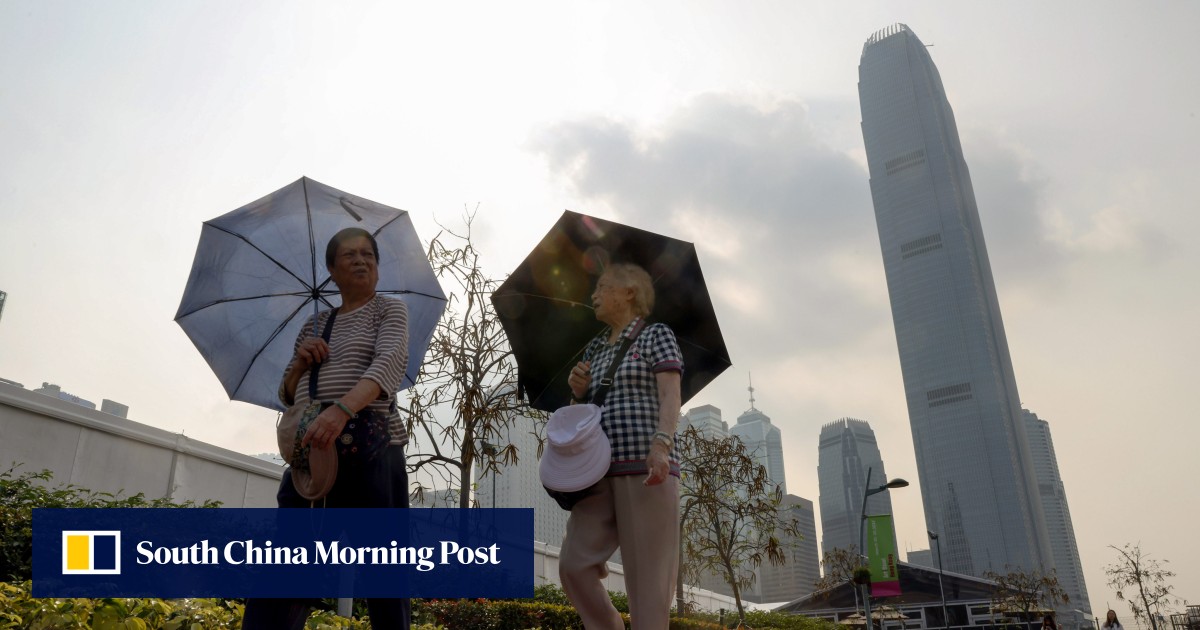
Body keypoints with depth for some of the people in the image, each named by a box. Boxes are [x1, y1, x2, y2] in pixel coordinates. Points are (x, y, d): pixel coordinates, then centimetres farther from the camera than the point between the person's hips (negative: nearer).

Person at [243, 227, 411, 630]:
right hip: (310, 450, 5)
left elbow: (390, 361, -14)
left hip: (370, 449, -5)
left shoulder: (389, 311, 7)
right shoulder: (314, 326, 22)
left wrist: (342, 409, -31)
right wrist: (301, 362, 1)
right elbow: (287, 395, 24)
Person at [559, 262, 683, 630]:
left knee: (647, 575, -6)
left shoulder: (656, 335, 4)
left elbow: (670, 397, -9)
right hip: (601, 472, 6)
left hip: (645, 469, -6)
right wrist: (578, 390, 4)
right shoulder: (594, 350, 22)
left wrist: (661, 443, -27)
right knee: (574, 565, -3)